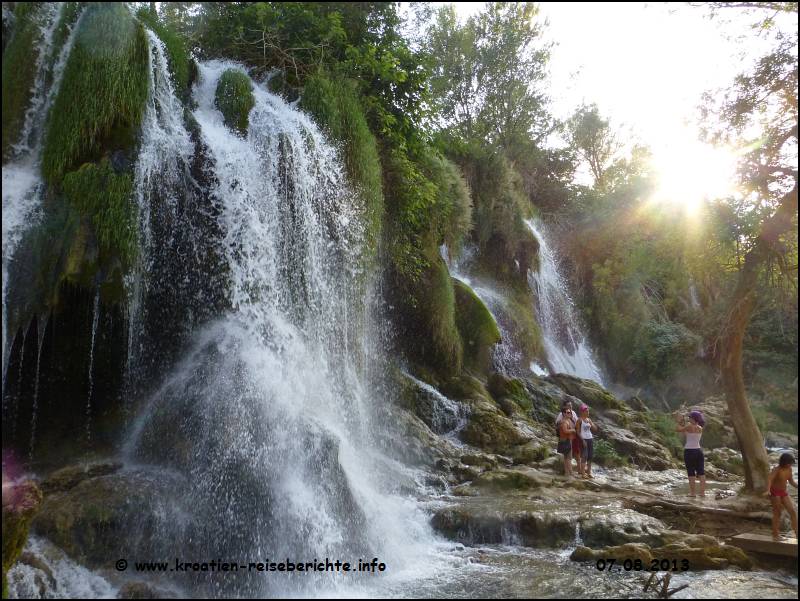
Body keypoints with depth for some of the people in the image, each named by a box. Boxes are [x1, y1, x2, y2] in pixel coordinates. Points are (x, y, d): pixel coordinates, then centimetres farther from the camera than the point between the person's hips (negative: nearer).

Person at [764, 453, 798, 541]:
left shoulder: (789, 469, -1)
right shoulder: (776, 470, -21)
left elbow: (792, 481, 13)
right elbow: (769, 480, -36)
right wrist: (768, 491, -50)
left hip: (784, 493, 6)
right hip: (775, 493, -6)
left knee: (793, 511, -1)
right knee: (777, 513, 0)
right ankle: (775, 535, 10)